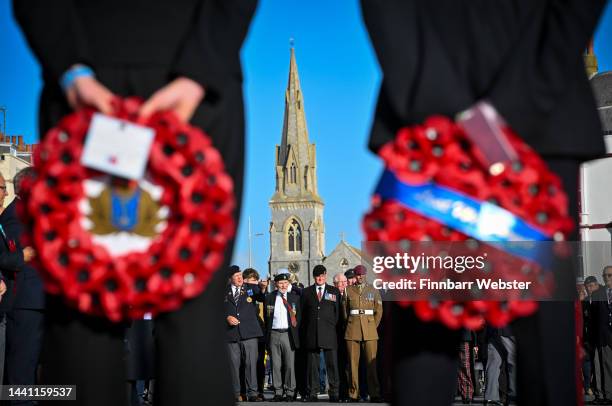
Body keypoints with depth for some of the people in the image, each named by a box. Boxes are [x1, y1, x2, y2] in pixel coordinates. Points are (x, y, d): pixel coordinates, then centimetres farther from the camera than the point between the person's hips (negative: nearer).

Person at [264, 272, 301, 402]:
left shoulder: (295, 297, 7)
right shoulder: (269, 298, 8)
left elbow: (299, 317, 7)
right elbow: (266, 318, 10)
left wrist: (295, 332, -2)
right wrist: (267, 335, 4)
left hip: (288, 334, -1)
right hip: (274, 334, 1)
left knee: (289, 364, -1)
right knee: (276, 365, 4)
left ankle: (289, 392, 6)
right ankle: (278, 392, 10)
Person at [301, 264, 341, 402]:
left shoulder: (334, 291, 10)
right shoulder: (306, 292, 11)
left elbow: (338, 312, 9)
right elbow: (303, 314, 10)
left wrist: (334, 327, 1)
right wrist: (304, 332, 5)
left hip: (329, 334, -1)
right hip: (311, 334, 1)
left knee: (332, 363, -1)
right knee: (312, 364, 2)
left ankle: (334, 392, 5)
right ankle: (312, 393, 7)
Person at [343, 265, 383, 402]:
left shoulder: (373, 290, 9)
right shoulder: (348, 290, 9)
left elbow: (378, 311, 11)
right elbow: (344, 310, 13)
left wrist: (373, 327, 8)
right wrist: (350, 325, 11)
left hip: (369, 330, 0)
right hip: (352, 331, 0)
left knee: (371, 362, -5)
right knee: (353, 363, -1)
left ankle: (374, 394, 0)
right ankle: (354, 395, 3)